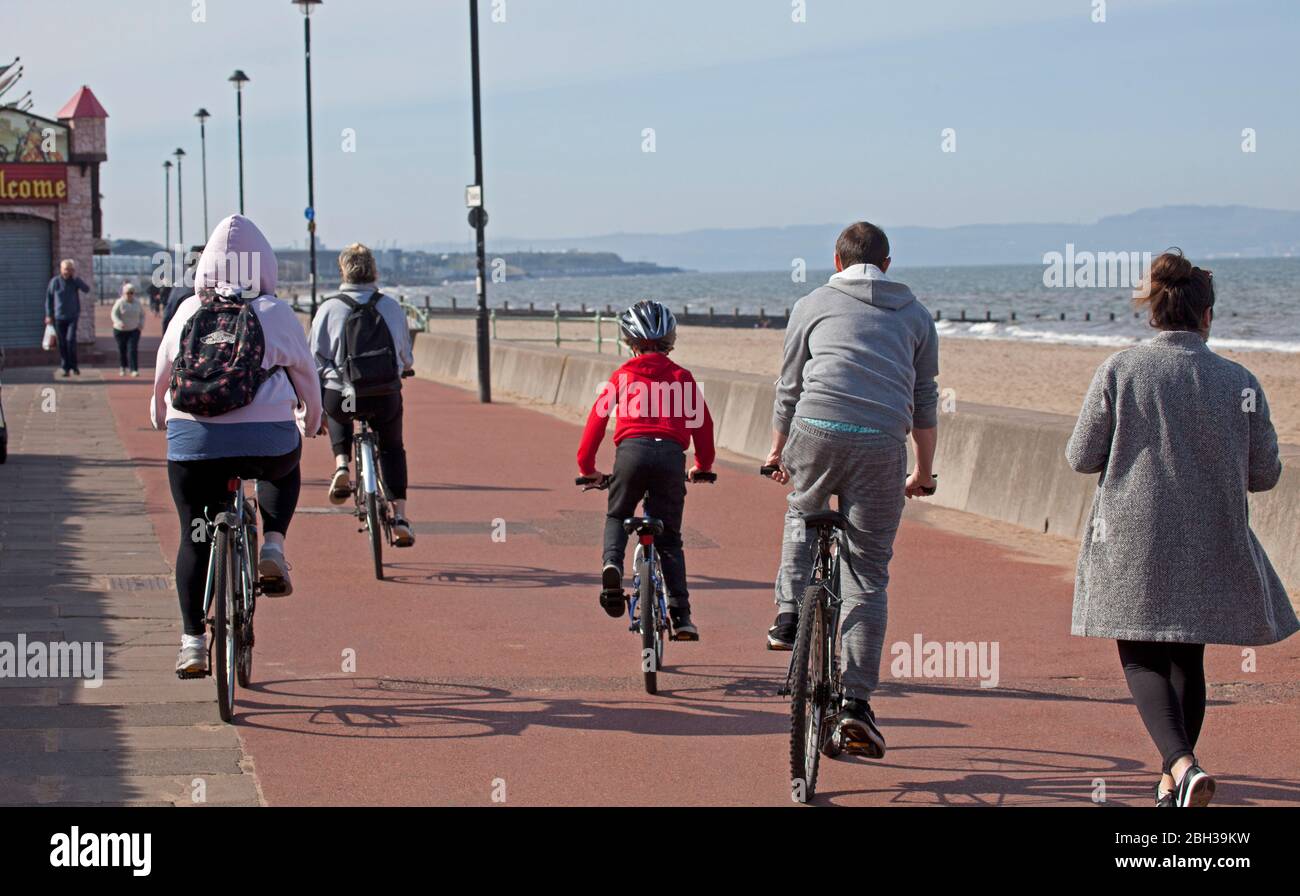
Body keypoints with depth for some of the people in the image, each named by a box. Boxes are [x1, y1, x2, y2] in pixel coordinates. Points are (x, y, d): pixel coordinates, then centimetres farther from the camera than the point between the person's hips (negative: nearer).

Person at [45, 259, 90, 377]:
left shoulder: (75, 281, 1)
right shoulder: (55, 282, 1)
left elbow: (86, 289, -12)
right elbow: (49, 298, 6)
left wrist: (75, 277, -14)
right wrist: (49, 315, 2)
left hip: (73, 316, -1)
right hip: (59, 317, 1)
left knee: (71, 339, -16)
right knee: (62, 344, 2)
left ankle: (74, 365, -4)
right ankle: (66, 368, 9)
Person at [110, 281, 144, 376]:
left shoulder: (137, 303, 2)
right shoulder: (120, 303, -9)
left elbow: (142, 314, 14)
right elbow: (114, 314, -16)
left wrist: (141, 323, -4)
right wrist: (119, 322, -35)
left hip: (134, 330, 1)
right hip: (120, 330, -1)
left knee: (133, 349, -12)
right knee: (122, 349, 10)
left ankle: (134, 370, -15)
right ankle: (122, 367, 32)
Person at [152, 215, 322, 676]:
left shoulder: (188, 311, 10)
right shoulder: (277, 313, 5)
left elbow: (162, 377, 19)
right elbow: (306, 378, 13)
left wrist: (164, 421, 39)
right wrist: (308, 424, 32)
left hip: (192, 441, 1)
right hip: (267, 442, -1)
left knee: (194, 537, 13)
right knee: (285, 469, 33)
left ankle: (192, 641, 9)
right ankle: (273, 548, 14)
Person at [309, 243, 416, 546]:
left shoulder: (329, 308, -3)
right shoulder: (392, 307, 3)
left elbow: (315, 361, -3)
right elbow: (407, 358, 10)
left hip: (342, 397, -1)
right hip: (386, 396, 1)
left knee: (336, 412, 36)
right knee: (393, 449, 23)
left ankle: (342, 466, 14)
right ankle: (399, 515, 12)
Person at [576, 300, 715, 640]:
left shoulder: (622, 376, 16)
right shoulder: (682, 377, 19)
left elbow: (597, 419, 13)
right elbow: (703, 421, 19)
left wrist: (587, 467, 23)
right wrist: (703, 465, 34)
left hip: (632, 449, -1)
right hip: (671, 453, 1)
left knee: (617, 516, 24)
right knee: (669, 538, 11)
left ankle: (612, 563, -8)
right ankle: (681, 614, 1)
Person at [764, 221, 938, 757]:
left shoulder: (813, 305, 17)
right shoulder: (915, 314, 21)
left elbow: (789, 387, 21)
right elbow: (925, 401, 21)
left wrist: (777, 451, 35)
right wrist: (925, 471, 31)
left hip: (816, 431, 0)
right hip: (882, 445, 0)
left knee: (803, 513, 33)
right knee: (868, 575, 5)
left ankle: (789, 615, 19)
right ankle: (856, 702, 0)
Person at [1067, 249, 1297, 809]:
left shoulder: (1121, 370, -8)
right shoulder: (1240, 382, -4)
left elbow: (1081, 457, -4)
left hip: (1133, 542, -2)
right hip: (1211, 547, 2)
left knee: (1142, 658, 6)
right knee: (1187, 659, 18)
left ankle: (1183, 764, -16)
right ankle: (1174, 780, 24)